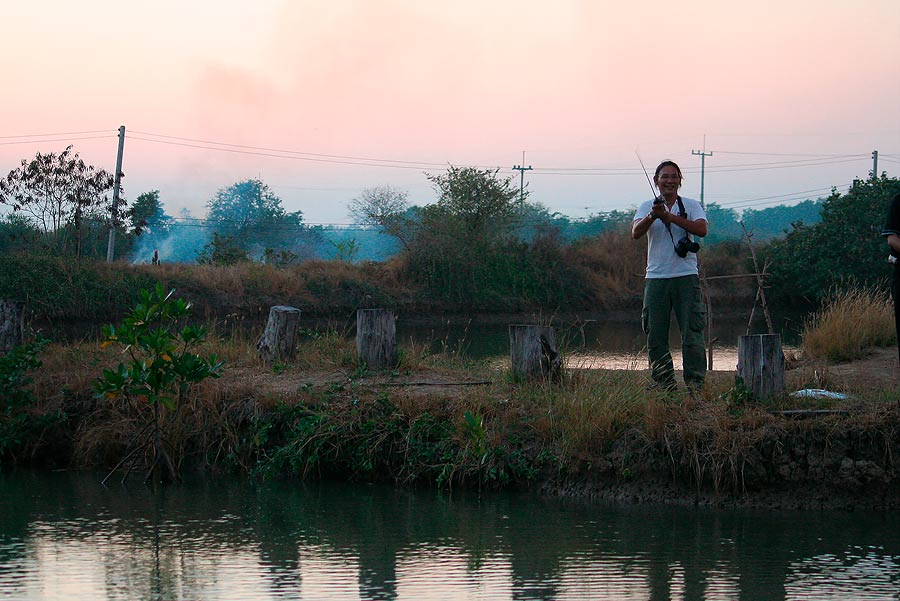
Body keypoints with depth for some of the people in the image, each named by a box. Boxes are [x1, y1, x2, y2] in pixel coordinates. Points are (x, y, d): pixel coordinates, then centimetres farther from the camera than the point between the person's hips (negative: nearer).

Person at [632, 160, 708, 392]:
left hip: (686, 277, -2)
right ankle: (664, 384, 11)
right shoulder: (647, 207, 9)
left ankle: (695, 383, -4)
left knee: (692, 333, -7)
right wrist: (652, 216, -26)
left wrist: (671, 217, -19)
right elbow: (636, 233, -7)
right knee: (656, 336, 3)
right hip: (656, 278, 2)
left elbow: (701, 229, -12)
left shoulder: (691, 205, 6)